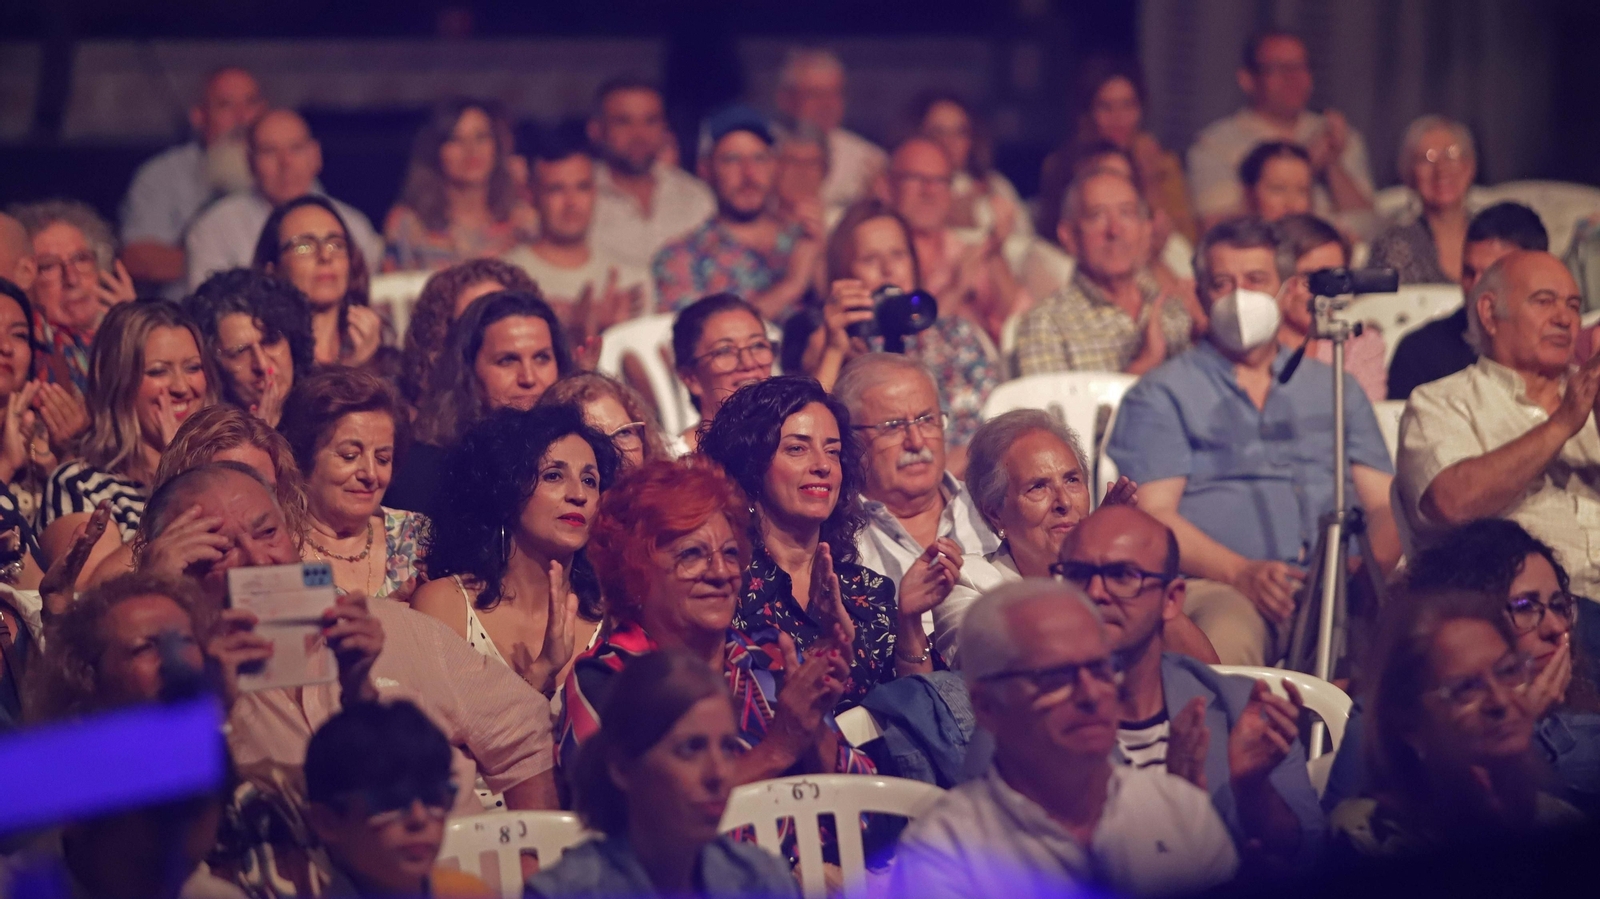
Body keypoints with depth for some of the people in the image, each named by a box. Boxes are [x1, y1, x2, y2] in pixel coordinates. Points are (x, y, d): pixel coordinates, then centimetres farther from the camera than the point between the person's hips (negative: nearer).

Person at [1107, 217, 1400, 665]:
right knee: (1225, 633, -42)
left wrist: (1373, 566, -5)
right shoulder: (1162, 395, 16)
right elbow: (1153, 515, 3)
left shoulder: (1335, 388, 28)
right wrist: (1242, 573, -16)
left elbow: (1385, 502, 21)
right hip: (1218, 585, -4)